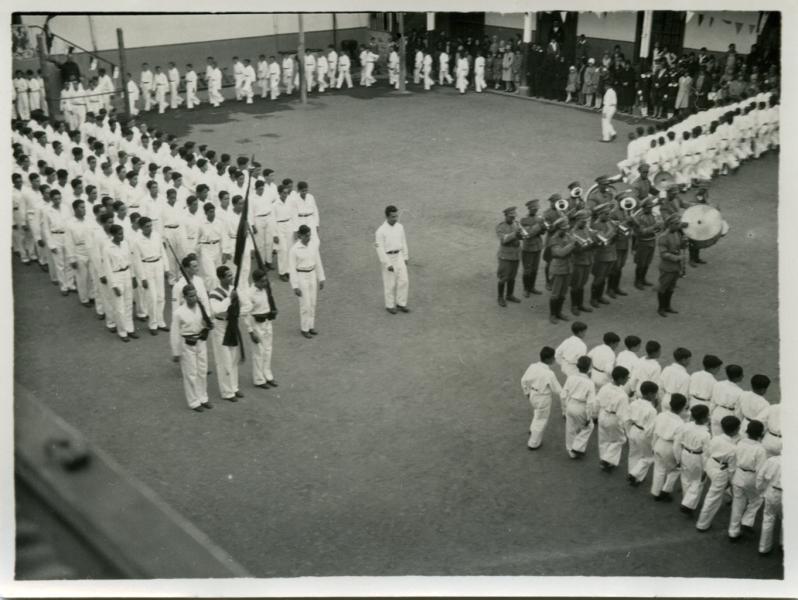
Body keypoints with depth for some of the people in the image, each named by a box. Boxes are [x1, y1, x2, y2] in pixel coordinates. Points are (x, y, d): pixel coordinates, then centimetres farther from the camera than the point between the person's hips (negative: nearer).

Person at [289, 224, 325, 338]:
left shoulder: (314, 244, -5)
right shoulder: (294, 249, -20)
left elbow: (318, 262, 5)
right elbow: (292, 269, -14)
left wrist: (321, 278, 8)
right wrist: (295, 287, -14)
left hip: (312, 275, 5)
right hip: (301, 277, -5)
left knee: (312, 304, 14)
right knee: (305, 305, 3)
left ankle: (311, 326, 31)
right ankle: (304, 329, 22)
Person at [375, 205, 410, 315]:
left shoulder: (399, 226, -1)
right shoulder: (381, 231, -20)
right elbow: (380, 249, -17)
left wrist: (405, 258, 12)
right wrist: (388, 265, -19)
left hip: (399, 257, 6)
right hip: (388, 258, -5)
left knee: (403, 281, 6)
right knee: (390, 283, 6)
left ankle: (401, 304, 22)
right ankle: (390, 305, 24)